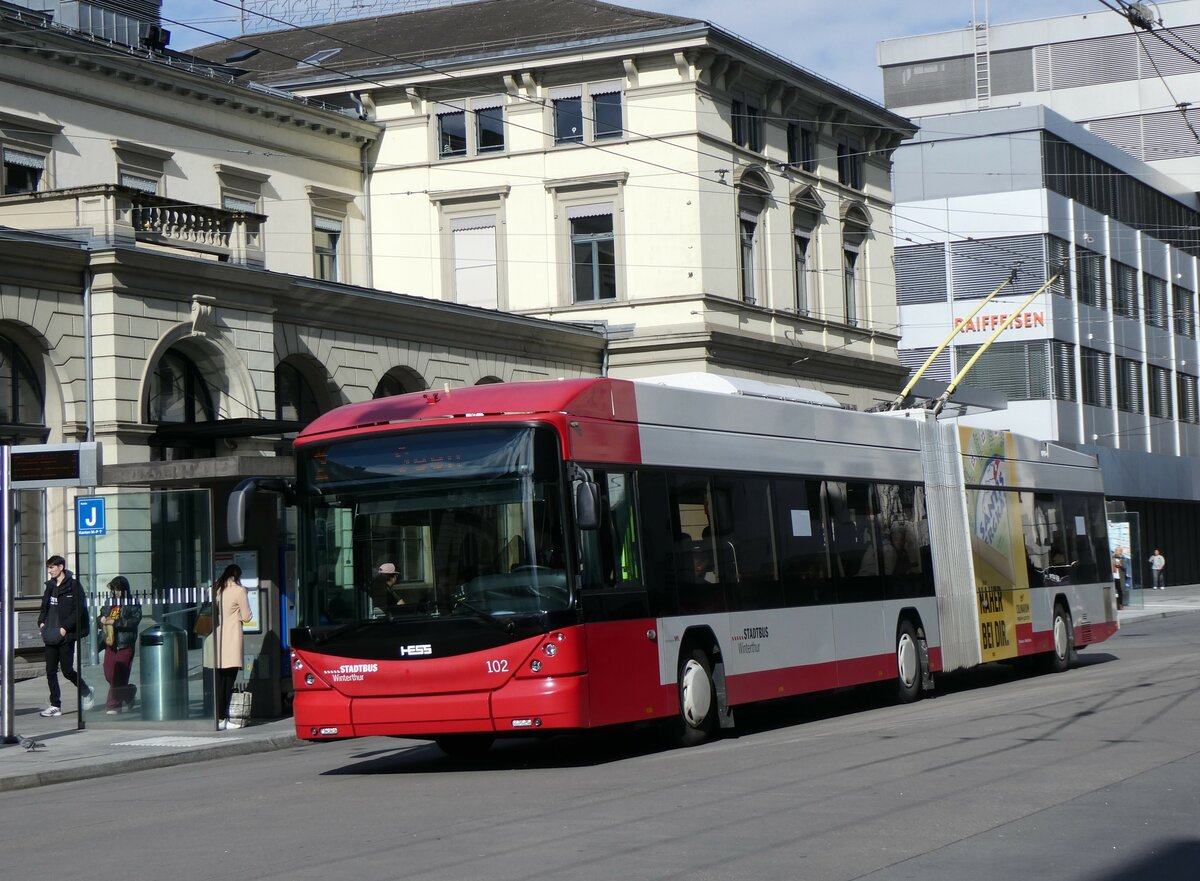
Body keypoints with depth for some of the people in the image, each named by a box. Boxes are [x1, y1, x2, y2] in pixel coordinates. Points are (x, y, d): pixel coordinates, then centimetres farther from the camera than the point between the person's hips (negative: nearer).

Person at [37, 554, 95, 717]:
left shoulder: (73, 586, -7)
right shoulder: (50, 586, 12)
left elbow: (79, 610, -12)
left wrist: (65, 628, -18)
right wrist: (42, 623, 3)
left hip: (66, 636, -6)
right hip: (50, 636, 6)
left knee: (67, 670, -2)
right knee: (50, 671, 3)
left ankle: (87, 692, 22)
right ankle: (55, 706, 7)